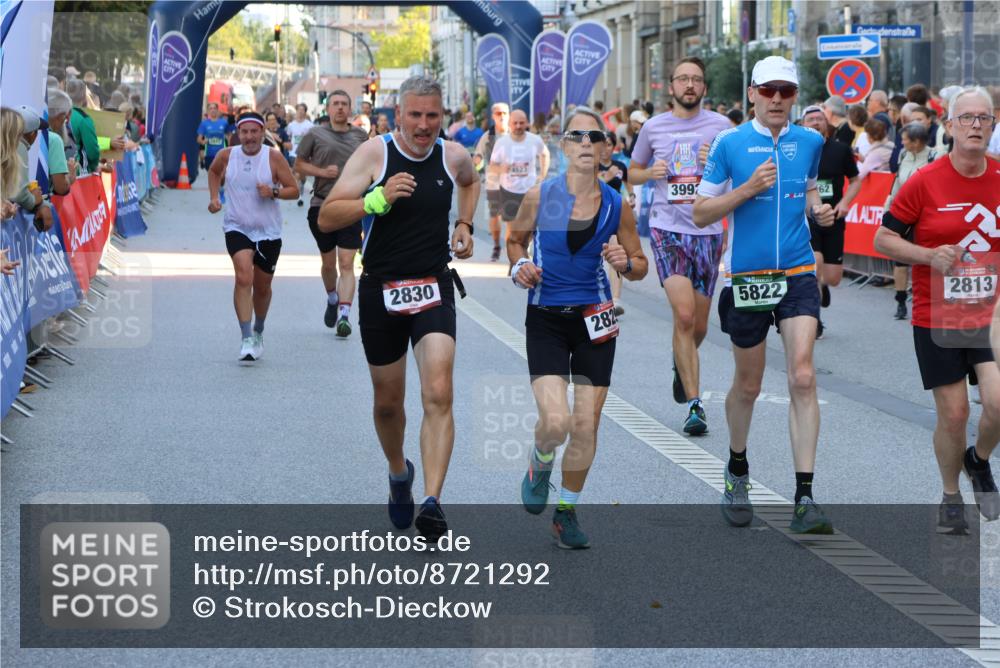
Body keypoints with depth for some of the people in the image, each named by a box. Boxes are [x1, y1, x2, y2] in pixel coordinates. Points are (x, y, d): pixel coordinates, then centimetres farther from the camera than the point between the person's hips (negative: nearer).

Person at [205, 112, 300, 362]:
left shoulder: (274, 157, -9)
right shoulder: (226, 156, -4)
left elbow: (294, 190, -6)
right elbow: (213, 172, 20)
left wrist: (274, 192, -24)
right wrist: (214, 197, 6)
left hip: (268, 231, 1)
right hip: (237, 228, -1)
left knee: (262, 287, 14)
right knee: (243, 277, -24)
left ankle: (258, 332, 41)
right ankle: (246, 338, -26)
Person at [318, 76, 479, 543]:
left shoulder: (453, 156, 1)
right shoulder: (374, 154, -8)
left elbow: (470, 182, 28)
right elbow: (327, 218, -12)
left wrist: (464, 225, 13)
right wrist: (378, 199, -25)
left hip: (434, 289, 1)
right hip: (380, 290, -1)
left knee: (438, 395, -18)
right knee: (388, 402, 13)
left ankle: (432, 502, -23)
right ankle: (398, 474, 42)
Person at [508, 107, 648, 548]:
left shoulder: (616, 205, -1)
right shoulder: (540, 197, -5)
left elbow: (640, 264, 9)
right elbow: (516, 238, 13)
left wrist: (626, 264, -13)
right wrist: (519, 266, -7)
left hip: (594, 320, 2)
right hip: (546, 318, -2)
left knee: (586, 428, 1)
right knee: (556, 421, -17)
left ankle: (566, 512, 23)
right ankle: (540, 464, 20)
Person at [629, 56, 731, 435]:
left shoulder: (720, 126, 3)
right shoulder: (654, 127, 5)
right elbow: (633, 174, 17)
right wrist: (650, 173, -5)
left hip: (708, 231, 1)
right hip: (667, 229, -1)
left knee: (699, 324, 9)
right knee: (684, 316, -16)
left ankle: (682, 366, 44)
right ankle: (695, 405, -11)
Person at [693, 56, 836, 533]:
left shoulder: (810, 142, 6)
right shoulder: (729, 144, -4)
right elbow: (701, 213, -3)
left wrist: (818, 211, 3)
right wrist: (747, 188, -17)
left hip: (798, 274, 2)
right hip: (747, 276, -2)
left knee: (803, 379, -11)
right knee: (748, 385, 10)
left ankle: (804, 499, -12)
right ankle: (737, 470, 38)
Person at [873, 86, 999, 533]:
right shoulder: (925, 182, -7)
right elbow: (883, 239, -2)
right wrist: (930, 256, -16)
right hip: (937, 317, -2)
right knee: (953, 414, 2)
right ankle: (951, 498, 26)